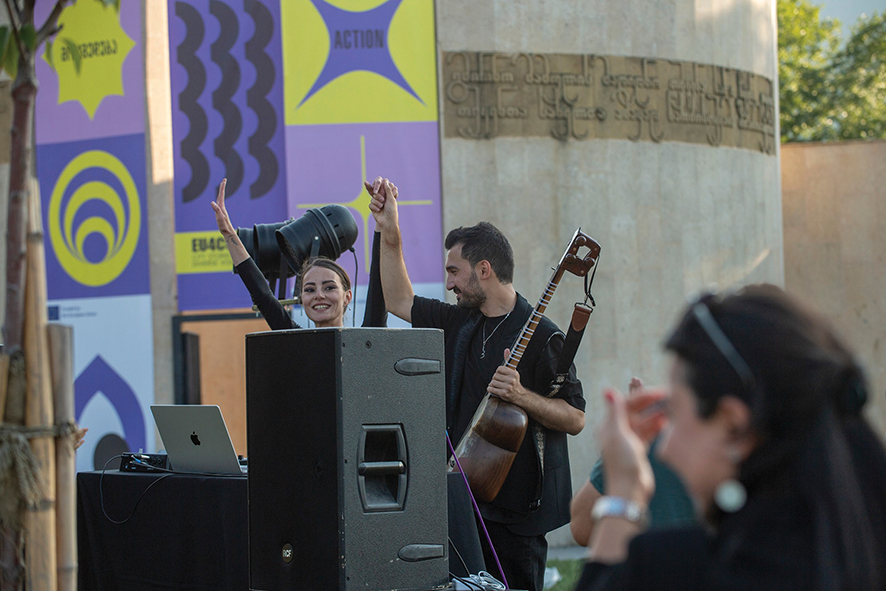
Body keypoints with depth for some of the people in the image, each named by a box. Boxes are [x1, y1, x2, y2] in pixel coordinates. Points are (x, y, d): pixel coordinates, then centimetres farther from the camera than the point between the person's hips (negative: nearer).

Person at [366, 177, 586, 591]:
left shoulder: (539, 337, -12)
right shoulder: (460, 323, 12)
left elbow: (575, 419, -13)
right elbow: (400, 302, 22)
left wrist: (521, 396, -26)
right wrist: (390, 233, 14)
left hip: (514, 510, -8)